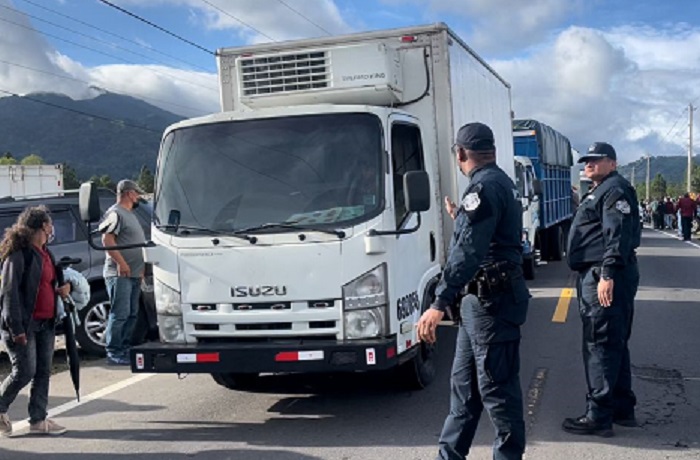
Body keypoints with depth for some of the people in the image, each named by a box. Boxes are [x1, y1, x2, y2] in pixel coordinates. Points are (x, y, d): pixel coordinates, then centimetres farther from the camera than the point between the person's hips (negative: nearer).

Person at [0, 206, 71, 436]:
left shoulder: (45, 253, 15)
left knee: (43, 372, 8)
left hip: (45, 323, 8)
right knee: (25, 372, -7)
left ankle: (38, 419, 16)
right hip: (24, 324, -8)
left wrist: (62, 288, 4)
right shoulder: (19, 254, -12)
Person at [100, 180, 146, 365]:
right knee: (120, 314, -10)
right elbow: (107, 240, -19)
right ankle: (113, 353, -5)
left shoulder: (129, 214, 22)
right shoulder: (115, 213, -9)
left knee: (131, 314, 12)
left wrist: (141, 267, 20)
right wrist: (121, 263, -22)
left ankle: (125, 348, 19)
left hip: (134, 274, 10)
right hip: (120, 274, -10)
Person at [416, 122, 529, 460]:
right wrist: (459, 218, 42)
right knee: (464, 381, 16)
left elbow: (468, 252, -27)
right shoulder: (500, 182, 16)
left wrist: (439, 304, -31)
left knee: (497, 388, -3)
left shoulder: (485, 187, -17)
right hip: (484, 298, 11)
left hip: (493, 301, -11)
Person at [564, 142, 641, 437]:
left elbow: (618, 236, -22)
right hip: (596, 276, 11)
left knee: (600, 346, -9)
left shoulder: (615, 190, -10)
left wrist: (608, 274, -29)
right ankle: (623, 408, 25)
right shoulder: (600, 192, 24)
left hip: (605, 277, -11)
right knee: (614, 345, 16)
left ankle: (598, 416, -6)